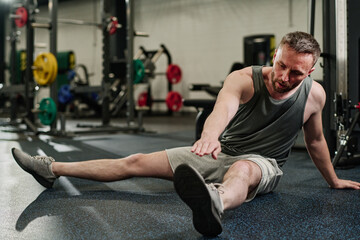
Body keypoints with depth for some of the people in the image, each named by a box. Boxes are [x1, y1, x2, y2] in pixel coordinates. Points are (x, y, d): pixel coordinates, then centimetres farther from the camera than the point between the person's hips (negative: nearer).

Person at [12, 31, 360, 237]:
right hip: (221, 152, 3)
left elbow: (315, 140, 10)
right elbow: (222, 110, -37)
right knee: (137, 162, -3)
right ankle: (53, 169, 4)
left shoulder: (314, 94, -8)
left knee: (241, 168, -44)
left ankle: (214, 203, -82)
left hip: (263, 165, -2)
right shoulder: (244, 79, -15)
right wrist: (210, 136, -60)